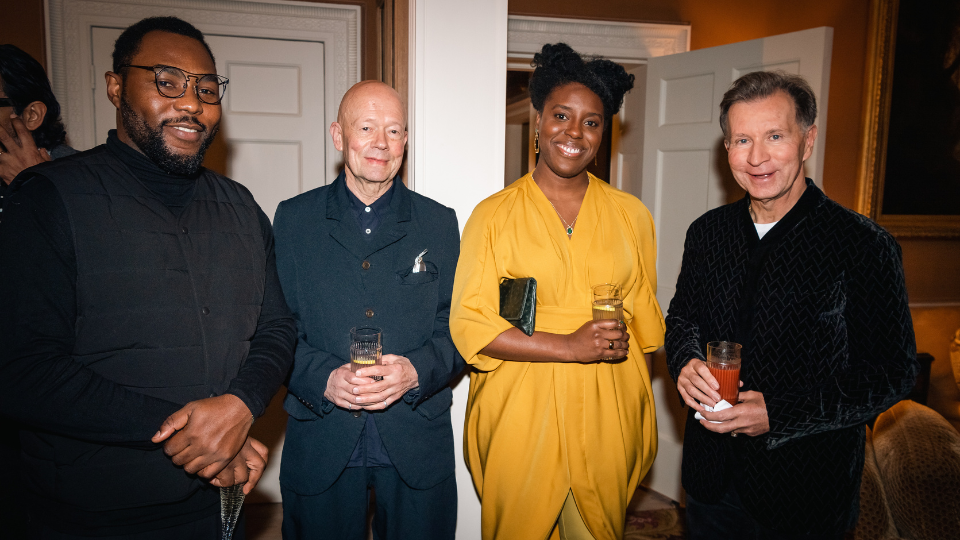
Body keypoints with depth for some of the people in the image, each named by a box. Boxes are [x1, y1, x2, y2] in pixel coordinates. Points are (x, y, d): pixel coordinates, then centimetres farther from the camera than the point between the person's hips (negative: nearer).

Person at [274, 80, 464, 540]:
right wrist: (324, 377, -16)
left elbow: (457, 328, 2)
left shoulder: (440, 223, 5)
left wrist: (415, 371, -16)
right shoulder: (293, 218, 3)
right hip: (320, 446, 0)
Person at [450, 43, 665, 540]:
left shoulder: (631, 215, 6)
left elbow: (644, 319, 11)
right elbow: (469, 325, -8)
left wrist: (638, 411, 8)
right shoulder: (494, 215, -3)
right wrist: (571, 346, -15)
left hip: (606, 415, 2)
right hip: (520, 417, -2)